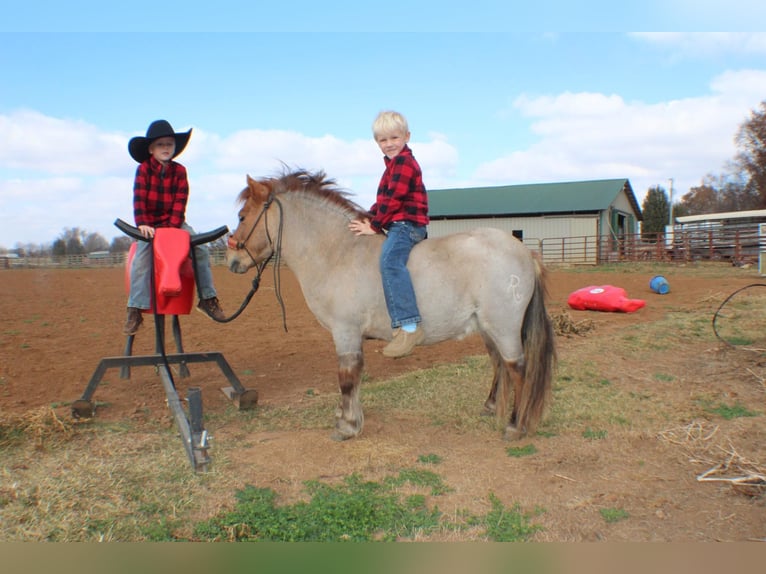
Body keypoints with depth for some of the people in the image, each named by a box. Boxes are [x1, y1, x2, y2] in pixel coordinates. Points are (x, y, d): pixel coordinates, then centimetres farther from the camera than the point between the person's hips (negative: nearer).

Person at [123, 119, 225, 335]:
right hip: (150, 224, -2)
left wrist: (173, 226, -16)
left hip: (175, 223, 2)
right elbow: (139, 198, -13)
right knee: (141, 258, -22)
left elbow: (180, 201, -5)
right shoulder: (143, 169, -5)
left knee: (200, 248, -15)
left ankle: (207, 298, -5)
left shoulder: (179, 171, 0)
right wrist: (142, 224, -25)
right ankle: (135, 310, -21)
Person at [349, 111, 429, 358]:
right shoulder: (394, 164, 25)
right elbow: (383, 199, 24)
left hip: (407, 224, -12)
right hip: (397, 226, 12)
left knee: (389, 260, -33)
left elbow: (392, 199, -16)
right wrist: (368, 218, 9)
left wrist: (374, 226, -12)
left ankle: (409, 325, -43)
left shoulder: (404, 162, -8)